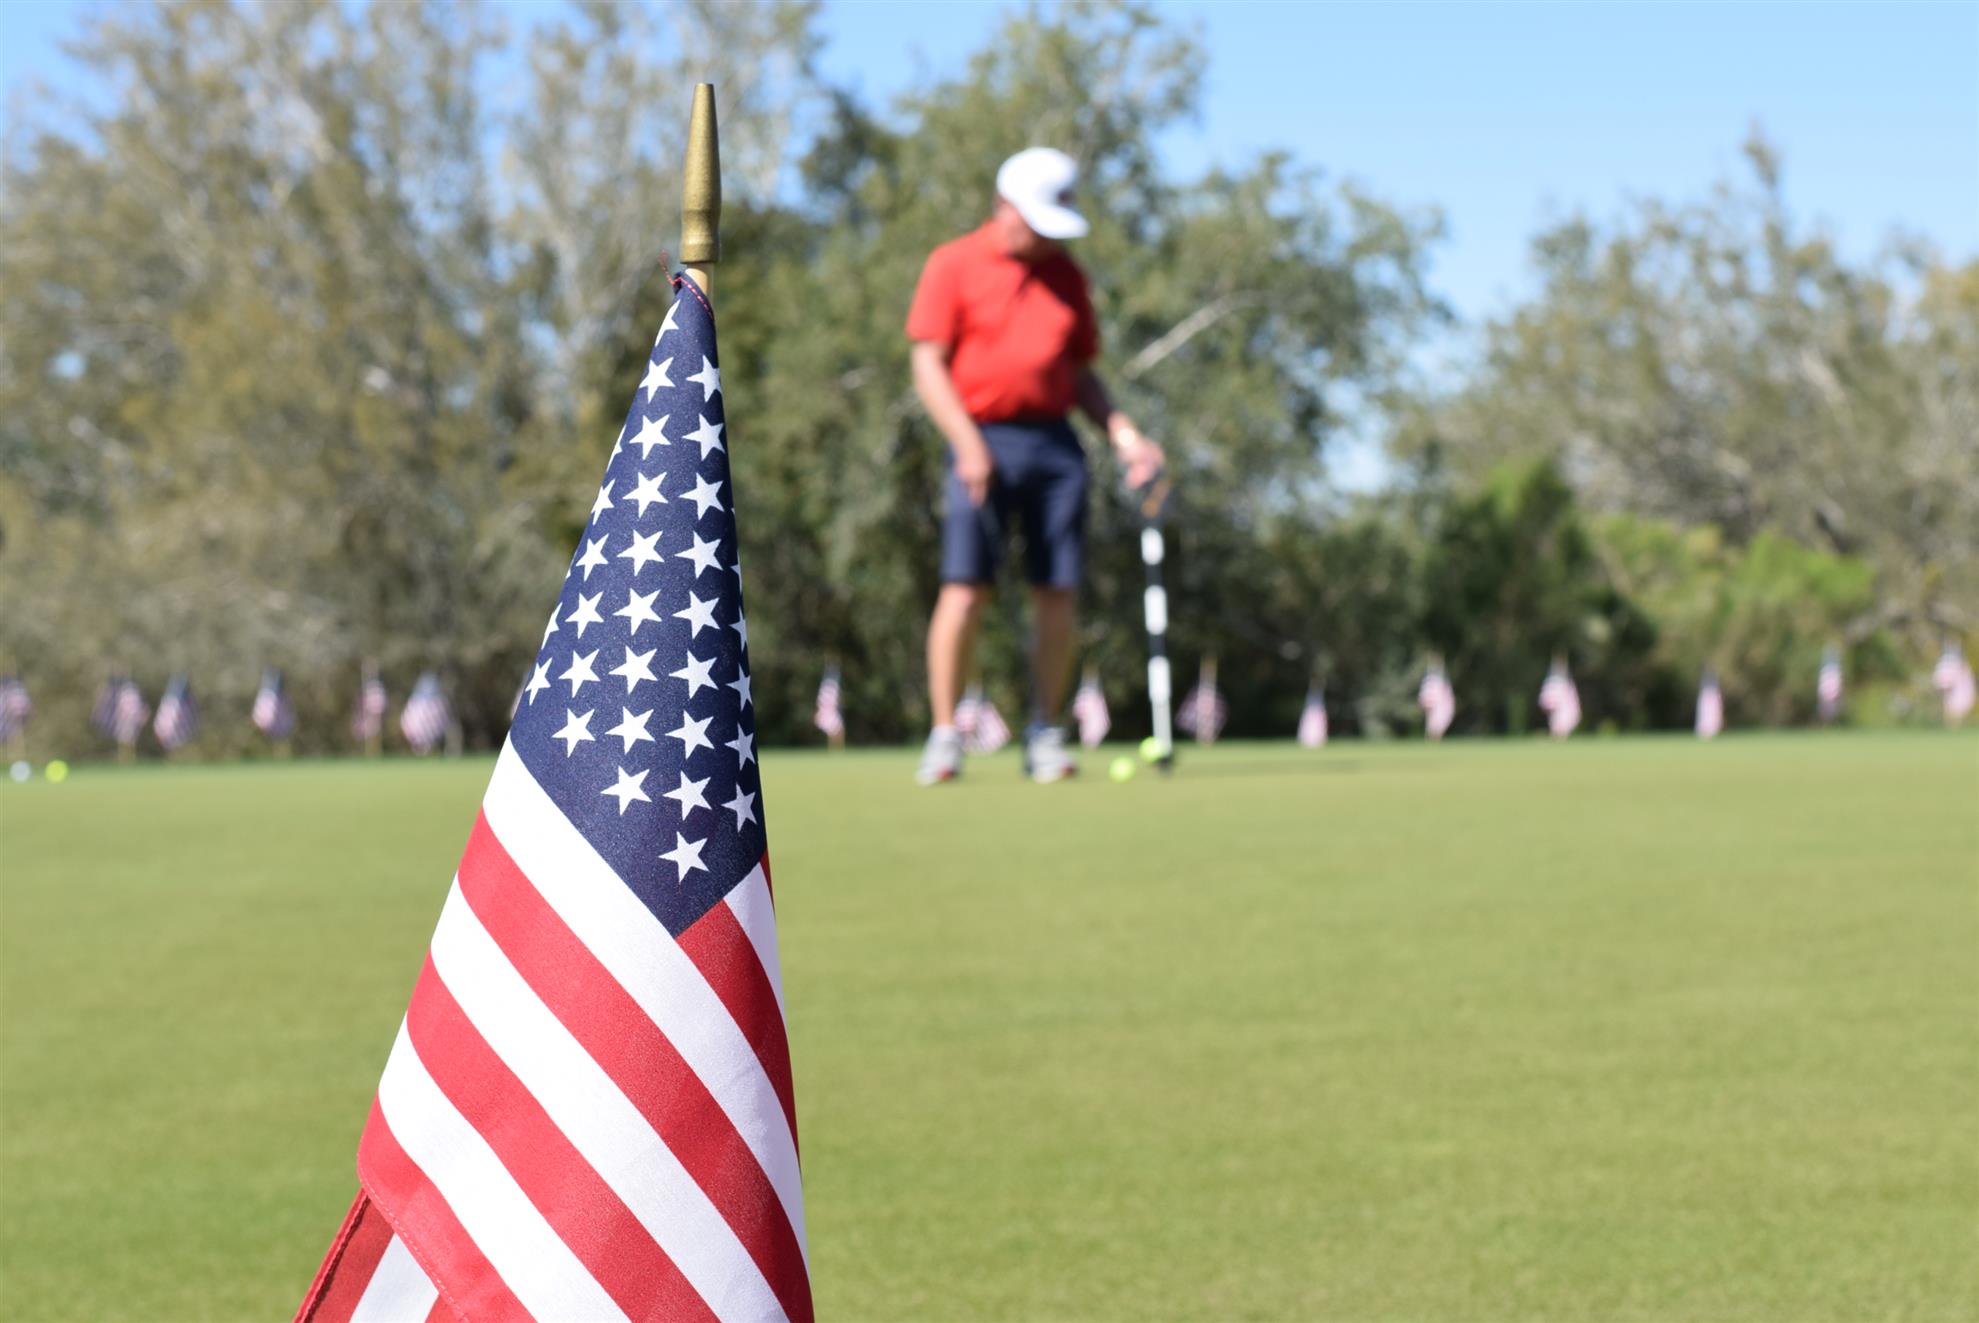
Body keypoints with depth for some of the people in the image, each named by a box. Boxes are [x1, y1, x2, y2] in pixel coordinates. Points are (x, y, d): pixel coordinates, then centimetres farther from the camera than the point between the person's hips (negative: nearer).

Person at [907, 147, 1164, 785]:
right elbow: (929, 365, -2)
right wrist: (967, 444, -13)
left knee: (1058, 590, -1)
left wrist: (1125, 435, 6)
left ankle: (1044, 734, 9)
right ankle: (944, 736, -4)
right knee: (965, 586, -10)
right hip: (983, 439, -4)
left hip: (1055, 443, 4)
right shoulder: (953, 266, 3)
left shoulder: (1067, 276, 16)